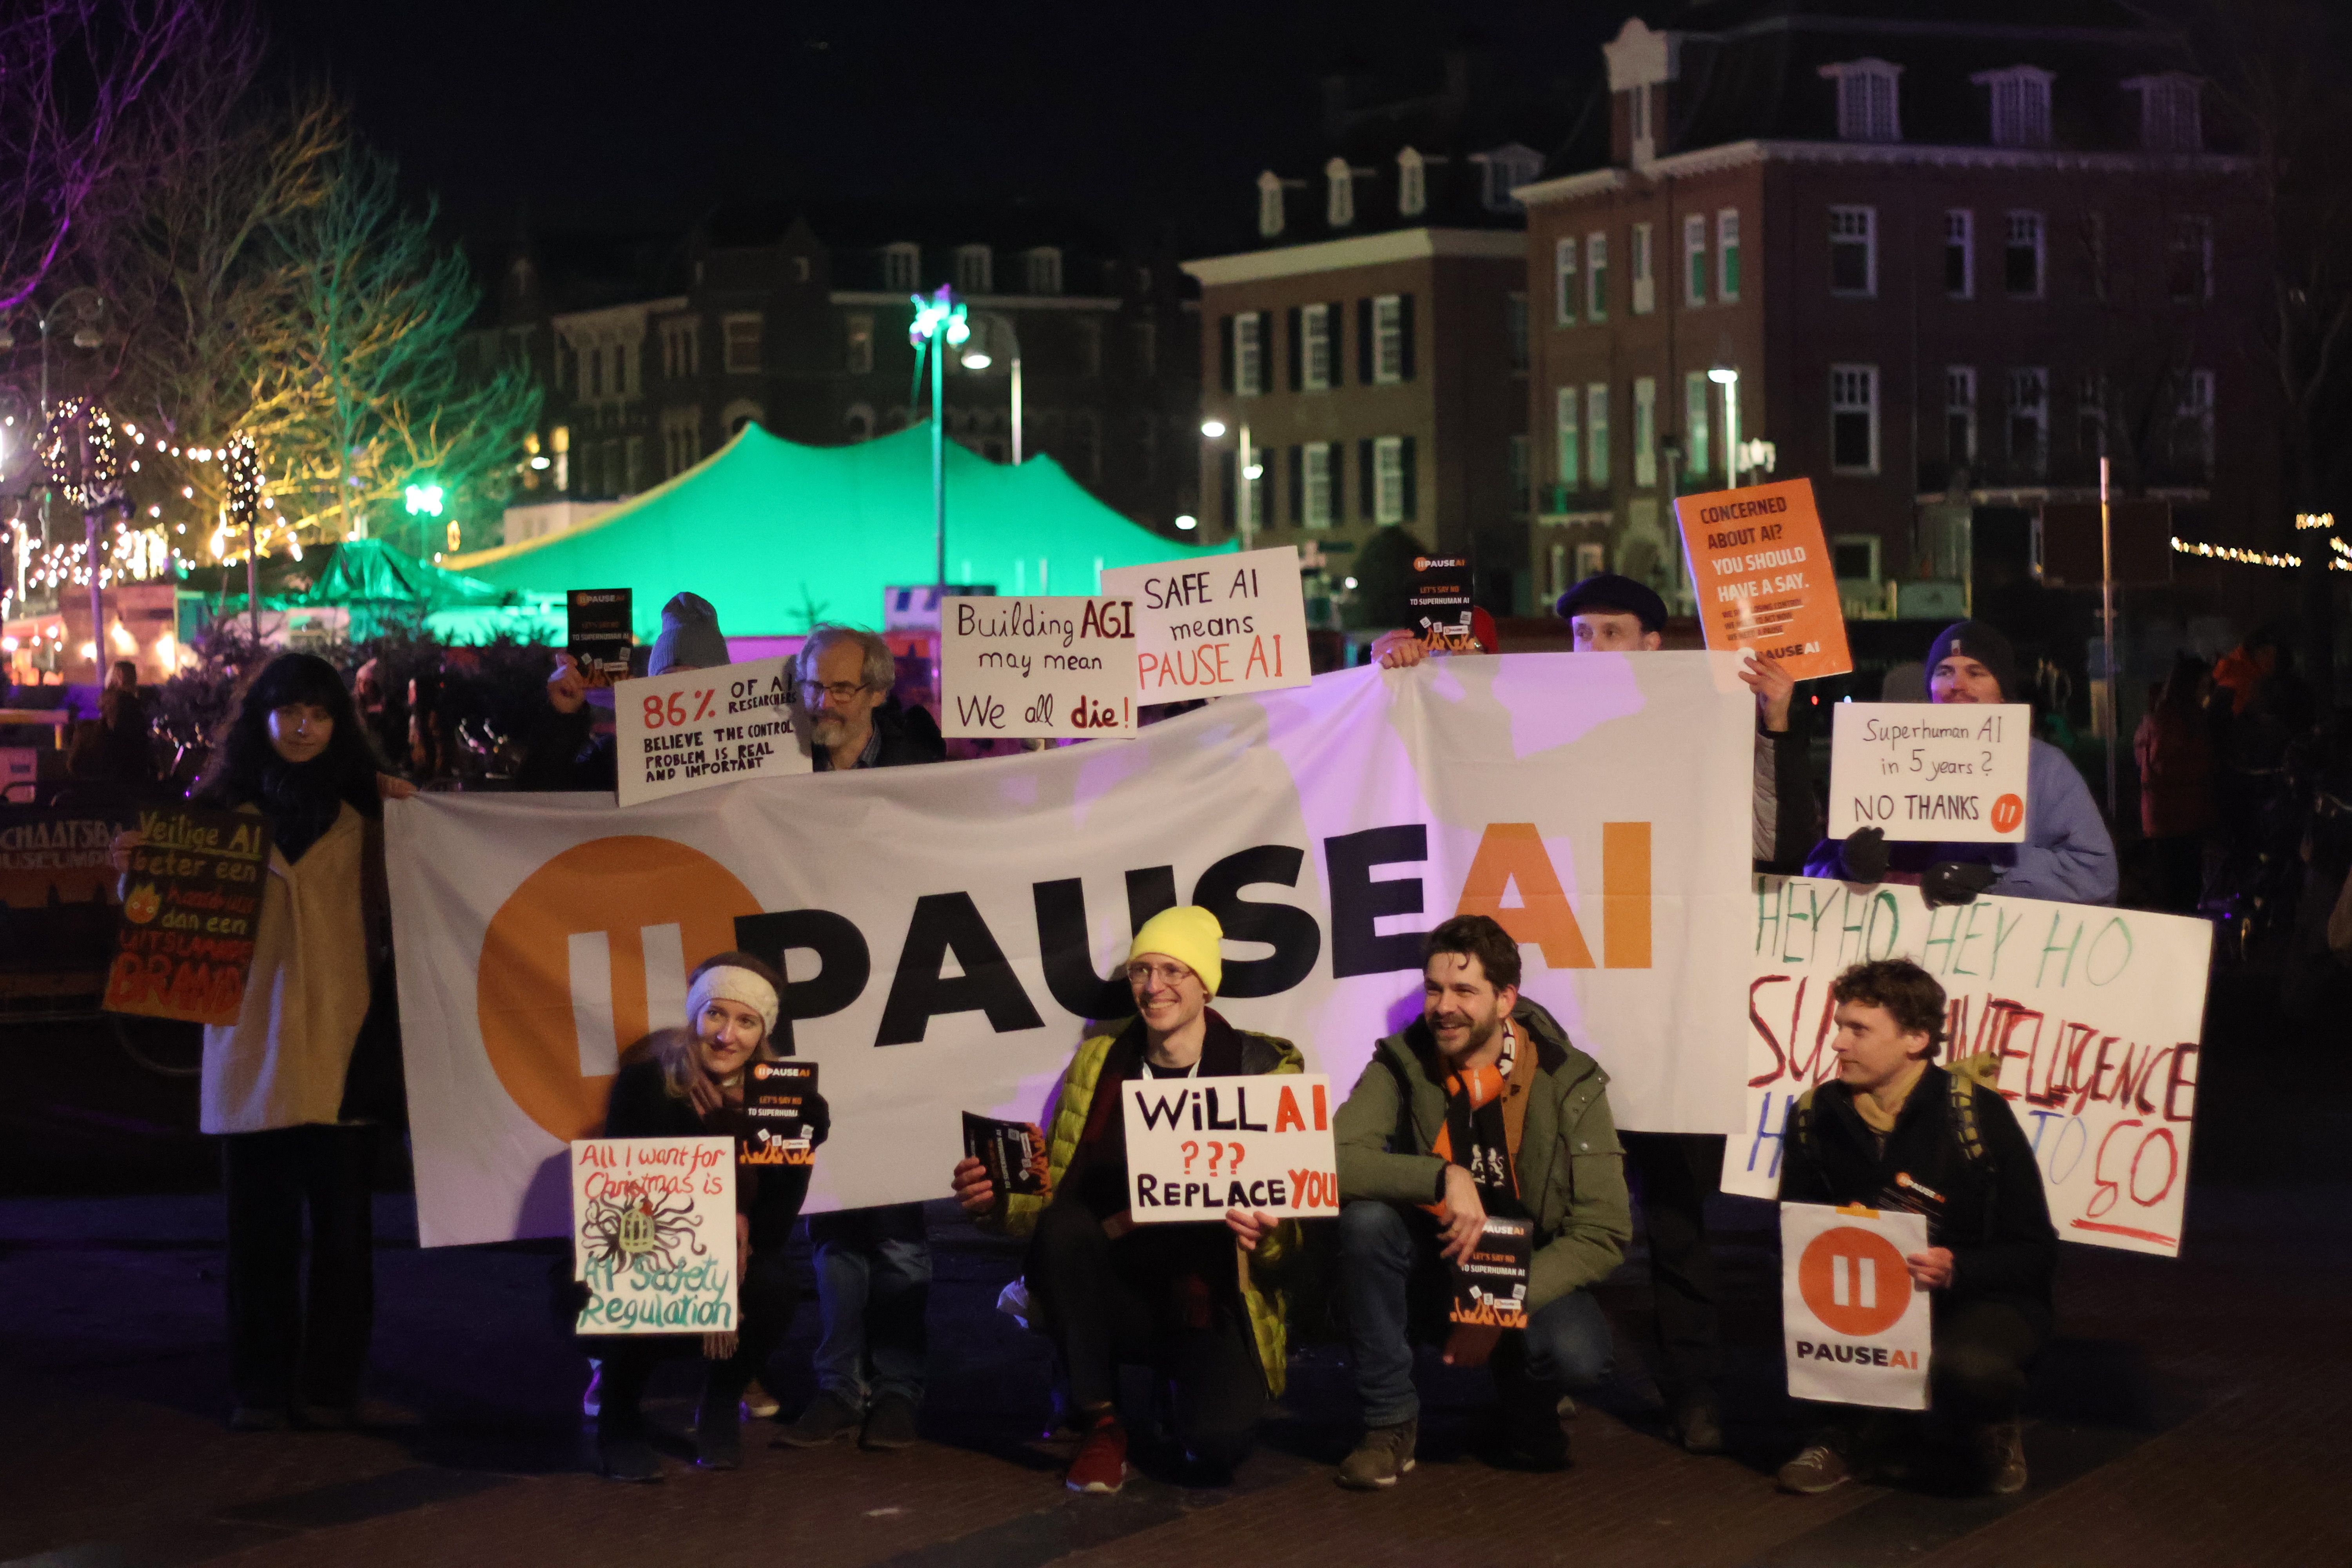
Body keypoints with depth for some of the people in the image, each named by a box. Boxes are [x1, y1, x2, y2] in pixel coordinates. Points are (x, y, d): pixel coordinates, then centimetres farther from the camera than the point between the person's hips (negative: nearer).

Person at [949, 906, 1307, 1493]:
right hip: (1115, 1296, 3)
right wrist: (997, 1202, -15)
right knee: (1062, 1225, -30)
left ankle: (1191, 1387, 10)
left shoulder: (1264, 1069, -2)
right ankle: (1101, 1423, -11)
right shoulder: (1099, 1062, 6)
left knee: (1219, 1446, -31)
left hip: (1214, 1302, -3)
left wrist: (1269, 1239, -26)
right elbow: (1050, 1197, 7)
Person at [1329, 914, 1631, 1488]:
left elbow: (1604, 1232, -16)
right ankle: (1390, 1423, -14)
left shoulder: (1570, 1085, -11)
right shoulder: (1402, 1067, -8)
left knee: (1576, 1352, -33)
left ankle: (1530, 1405, 8)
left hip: (1529, 1277, -1)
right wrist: (1445, 1177, -35)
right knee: (1365, 1216, -30)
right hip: (1429, 1274, 1)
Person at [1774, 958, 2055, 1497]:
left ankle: (1994, 1427, 2)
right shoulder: (1817, 1115, -5)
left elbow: (2035, 1255, -13)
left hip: (1982, 1299, -4)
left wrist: (1956, 1269, -33)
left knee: (1968, 1368, -37)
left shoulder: (1976, 1115, -17)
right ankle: (1848, 1430, 0)